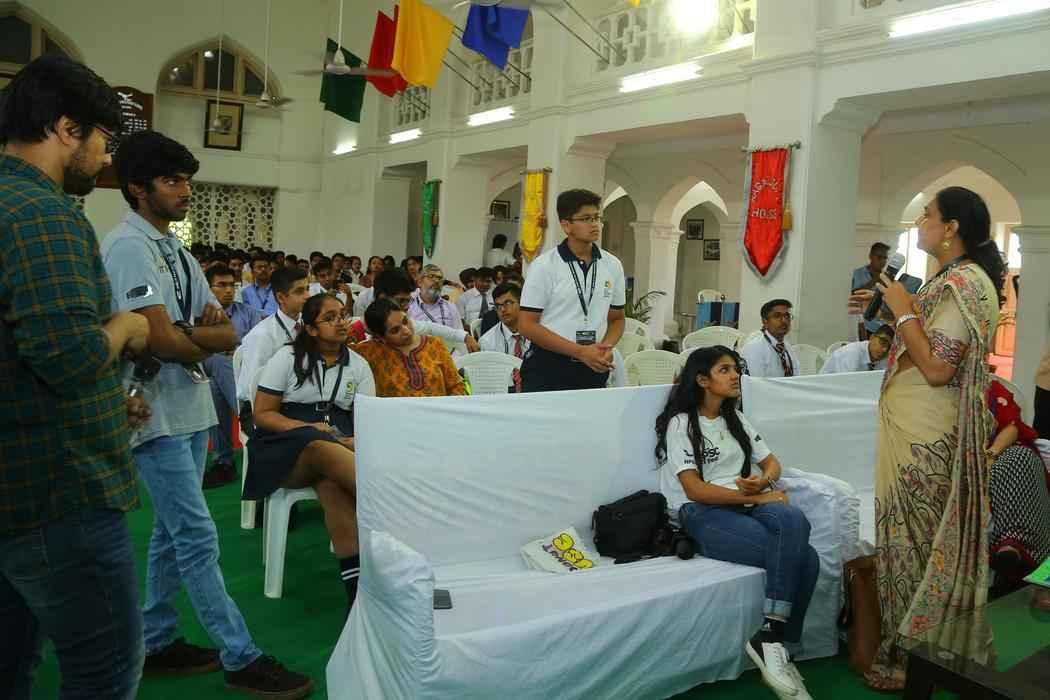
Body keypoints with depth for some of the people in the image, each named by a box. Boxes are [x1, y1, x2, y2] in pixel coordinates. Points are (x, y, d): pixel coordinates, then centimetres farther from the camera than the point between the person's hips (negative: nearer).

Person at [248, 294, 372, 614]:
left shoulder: (358, 365, 11)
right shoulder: (288, 357, 3)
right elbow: (262, 415, 1)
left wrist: (356, 442, -16)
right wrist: (308, 428, -14)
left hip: (340, 444, 2)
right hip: (288, 445, -2)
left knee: (331, 482, -36)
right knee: (324, 449, -39)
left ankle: (356, 582, -42)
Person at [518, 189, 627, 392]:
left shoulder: (613, 265, 6)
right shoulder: (544, 266, -7)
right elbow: (527, 325, -10)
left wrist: (607, 347, -6)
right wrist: (580, 352, -16)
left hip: (594, 369, 4)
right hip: (548, 368, -3)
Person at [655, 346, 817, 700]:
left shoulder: (735, 419, 22)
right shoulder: (681, 423, -2)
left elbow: (772, 462, 20)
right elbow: (696, 491, -11)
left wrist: (763, 481, -4)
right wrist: (757, 498, -13)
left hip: (748, 506, 6)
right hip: (703, 515, -6)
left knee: (793, 521, -29)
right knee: (800, 558, -27)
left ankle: (772, 641, -21)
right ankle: (774, 642, -12)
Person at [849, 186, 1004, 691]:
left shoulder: (964, 283, -19)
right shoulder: (956, 279, 13)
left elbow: (936, 367, -24)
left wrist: (904, 310, -17)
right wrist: (889, 308, 12)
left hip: (925, 433, -10)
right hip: (919, 427, 10)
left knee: (916, 540, 0)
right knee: (925, 538, 17)